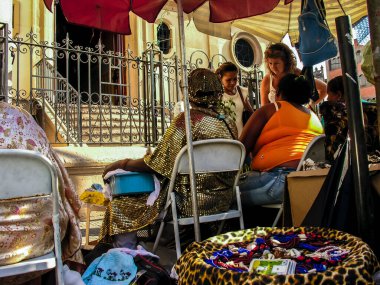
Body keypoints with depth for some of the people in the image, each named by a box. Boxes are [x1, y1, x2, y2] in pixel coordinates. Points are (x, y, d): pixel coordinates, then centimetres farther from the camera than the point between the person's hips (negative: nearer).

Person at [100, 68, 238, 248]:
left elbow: (156, 163, -15)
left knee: (119, 206, 3)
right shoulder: (229, 123, 3)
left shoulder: (186, 120, -15)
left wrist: (124, 164, 0)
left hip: (190, 203, -7)